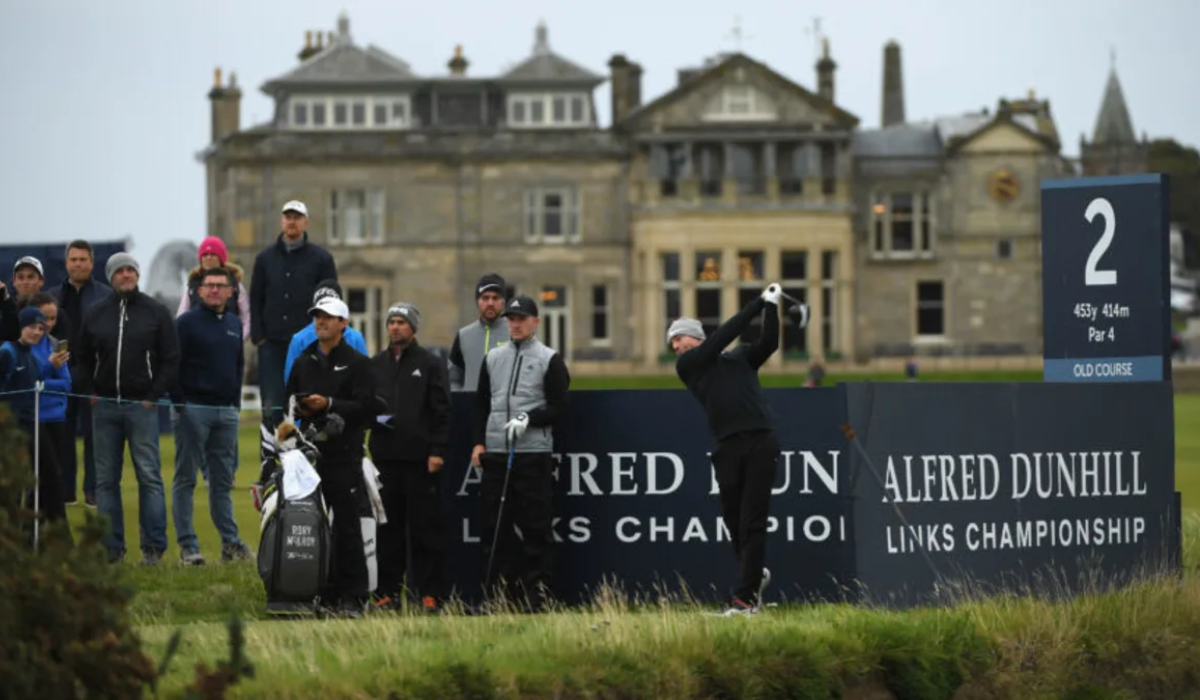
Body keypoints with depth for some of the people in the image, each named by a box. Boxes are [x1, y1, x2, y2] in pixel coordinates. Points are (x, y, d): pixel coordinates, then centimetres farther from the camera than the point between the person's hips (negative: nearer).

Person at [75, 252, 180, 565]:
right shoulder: (95, 314, 10)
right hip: (104, 407, 3)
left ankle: (153, 546, -4)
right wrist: (89, 392, 3)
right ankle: (111, 546, 7)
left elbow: (171, 359, 2)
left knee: (149, 476, -5)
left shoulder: (156, 312, 3)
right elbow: (82, 358, 16)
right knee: (106, 478, 3)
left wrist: (154, 396, -6)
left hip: (142, 406, -3)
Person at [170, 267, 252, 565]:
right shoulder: (187, 322, -4)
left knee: (223, 480, 9)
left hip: (226, 410, 6)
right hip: (193, 408, -6)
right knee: (186, 479, -2)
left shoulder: (234, 324, 14)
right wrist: (179, 402, -12)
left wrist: (236, 399, 13)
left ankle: (230, 541, 12)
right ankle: (187, 545, -3)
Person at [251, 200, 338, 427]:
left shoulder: (321, 258, 5)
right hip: (272, 344, 2)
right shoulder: (266, 258, 12)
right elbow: (255, 300, 13)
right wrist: (258, 336, 1)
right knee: (272, 406, -3)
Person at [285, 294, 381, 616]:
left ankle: (352, 596, -4)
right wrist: (298, 407, 4)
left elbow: (367, 407, -6)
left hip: (344, 454, -5)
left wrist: (329, 405, -15)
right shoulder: (304, 361, 20)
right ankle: (318, 592, 5)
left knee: (347, 525, -6)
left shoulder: (357, 363, 3)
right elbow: (289, 398, 26)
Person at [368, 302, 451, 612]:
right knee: (388, 528, 5)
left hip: (420, 457, -4)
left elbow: (442, 410, -1)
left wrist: (437, 450, -10)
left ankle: (431, 593, 0)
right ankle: (389, 591, 9)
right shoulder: (376, 364, 15)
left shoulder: (431, 364, 3)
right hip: (385, 455, 4)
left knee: (426, 527, -2)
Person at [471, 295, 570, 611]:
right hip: (495, 453, 5)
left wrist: (529, 418, -16)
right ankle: (500, 592, 9)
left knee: (536, 526, -5)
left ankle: (539, 593, -2)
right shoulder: (493, 358, 16)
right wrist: (479, 442, 8)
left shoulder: (549, 360, 3)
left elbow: (558, 405, -2)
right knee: (494, 525, 4)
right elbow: (481, 403, 18)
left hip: (534, 454, -5)